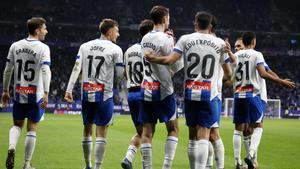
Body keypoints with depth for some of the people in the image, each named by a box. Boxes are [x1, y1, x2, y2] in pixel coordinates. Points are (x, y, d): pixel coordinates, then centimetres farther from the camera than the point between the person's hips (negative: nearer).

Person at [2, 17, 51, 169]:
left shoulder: (15, 46, 5)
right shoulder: (43, 48, -9)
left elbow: (7, 70, 8)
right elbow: (46, 71, -20)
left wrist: (5, 91, 17)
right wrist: (46, 93, -25)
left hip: (18, 93, 4)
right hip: (36, 95, -3)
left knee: (17, 124, 18)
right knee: (32, 128, 6)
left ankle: (11, 147, -10)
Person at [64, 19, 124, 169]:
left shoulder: (85, 46, 10)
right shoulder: (115, 49, -3)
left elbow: (76, 68, 0)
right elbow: (120, 75, -2)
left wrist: (69, 89, -5)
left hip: (86, 93, 5)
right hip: (104, 95, -5)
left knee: (87, 129, 16)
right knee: (101, 133, -2)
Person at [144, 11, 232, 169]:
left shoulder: (185, 39, 2)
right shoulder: (219, 43, 4)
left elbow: (169, 60, -9)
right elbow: (228, 74, 11)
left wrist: (151, 58, 7)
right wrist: (223, 79, 33)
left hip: (189, 93, 2)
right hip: (209, 94, -2)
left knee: (192, 135, 13)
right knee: (203, 135, -6)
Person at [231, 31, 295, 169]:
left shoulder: (235, 56, 8)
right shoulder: (256, 55, -6)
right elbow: (263, 74, -19)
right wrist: (281, 82, -18)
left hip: (238, 95, 4)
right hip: (253, 95, -4)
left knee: (238, 128, 8)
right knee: (258, 126, 3)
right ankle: (251, 154, -18)